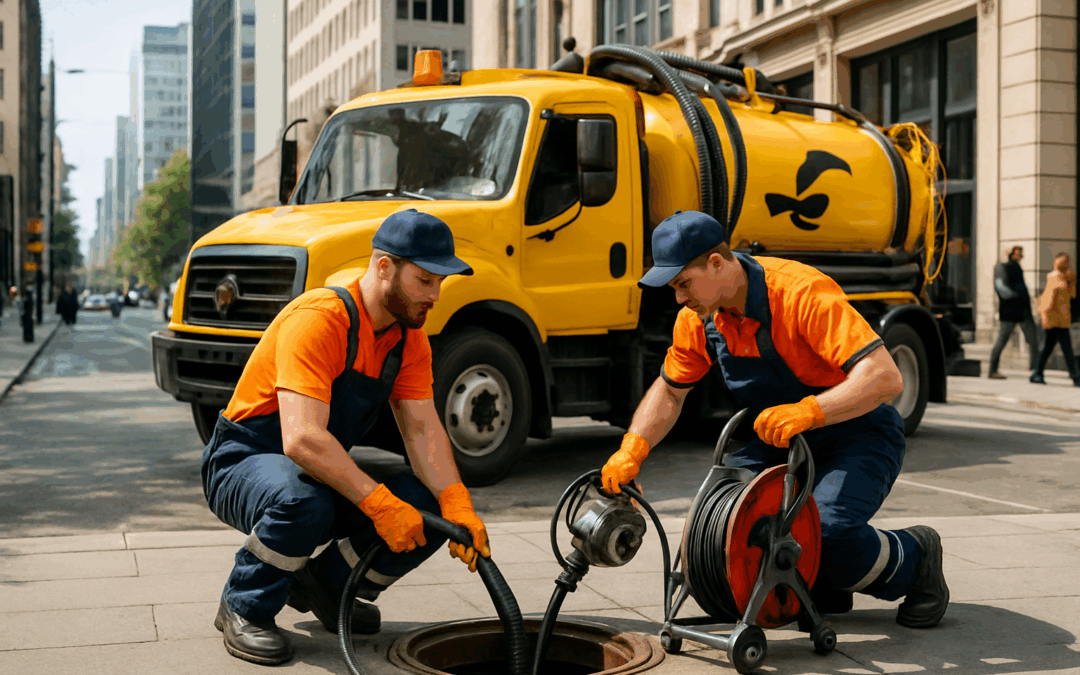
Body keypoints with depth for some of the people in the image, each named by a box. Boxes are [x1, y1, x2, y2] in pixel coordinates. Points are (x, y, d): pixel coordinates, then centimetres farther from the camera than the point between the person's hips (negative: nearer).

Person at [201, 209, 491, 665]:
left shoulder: (408, 339, -2)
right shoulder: (318, 320, -28)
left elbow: (424, 430, -9)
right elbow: (302, 440, -38)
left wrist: (458, 507, -26)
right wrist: (379, 503, -39)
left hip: (326, 474, 7)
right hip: (241, 462, -7)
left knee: (430, 509, -14)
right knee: (302, 500, -41)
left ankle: (327, 586, 10)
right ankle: (244, 610, -12)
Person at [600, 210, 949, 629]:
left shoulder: (803, 293, -30)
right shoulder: (700, 316, -8)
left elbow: (886, 378, -37)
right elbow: (669, 390, 8)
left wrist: (805, 412, -48)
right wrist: (631, 452, -8)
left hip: (860, 435, -7)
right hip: (784, 438, 7)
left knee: (828, 532, -30)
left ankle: (915, 558, 4)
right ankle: (822, 590, 9)